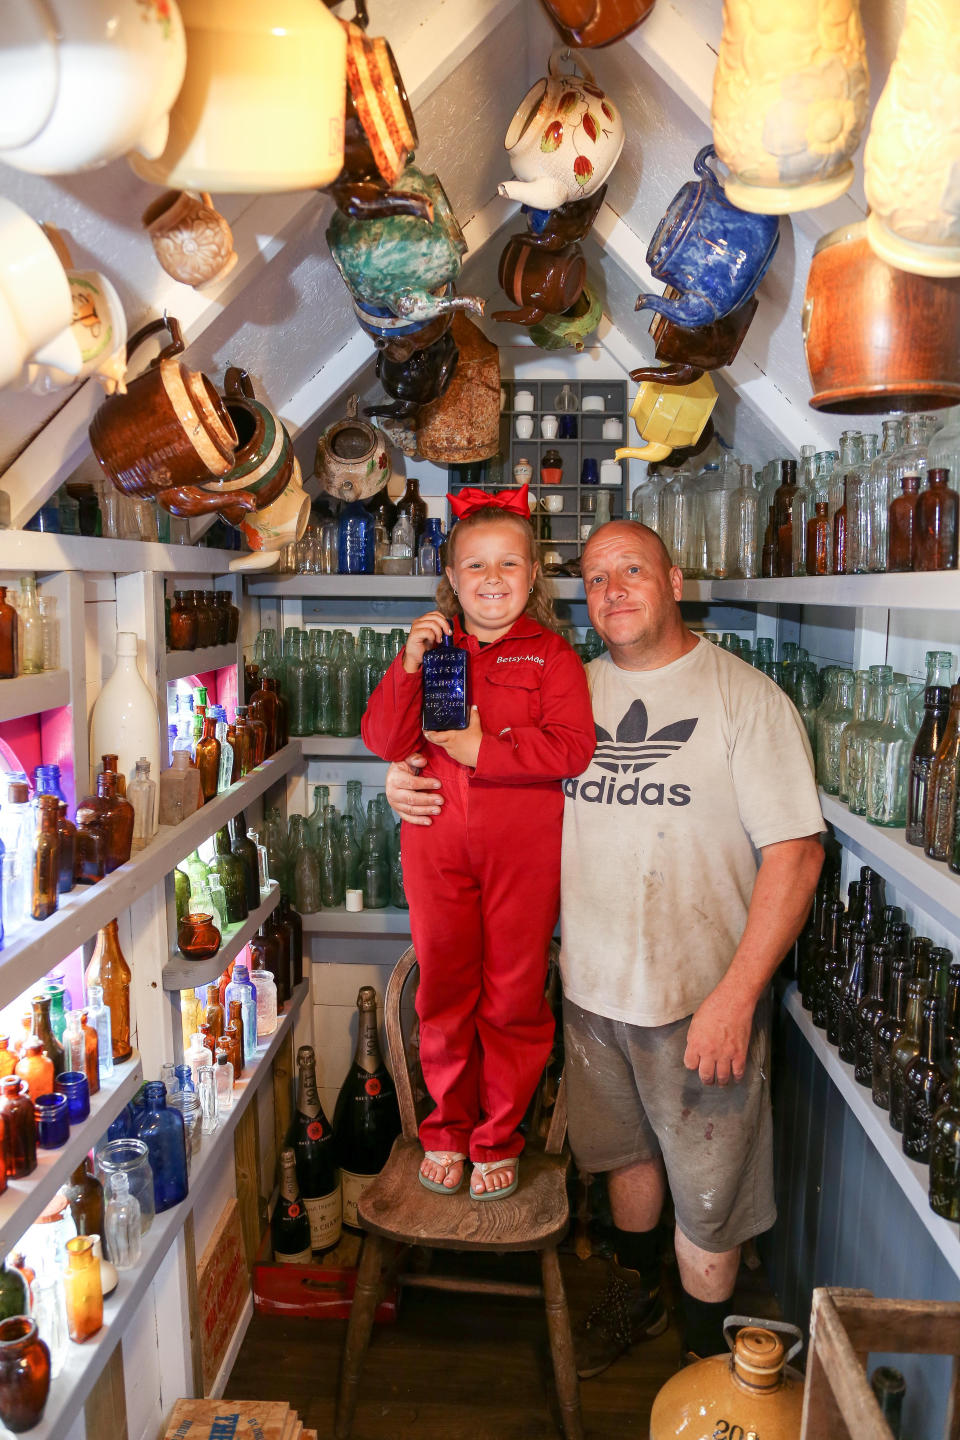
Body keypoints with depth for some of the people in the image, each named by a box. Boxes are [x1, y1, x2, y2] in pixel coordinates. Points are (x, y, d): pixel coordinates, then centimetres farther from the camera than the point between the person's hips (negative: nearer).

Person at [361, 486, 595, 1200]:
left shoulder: (550, 654, 1)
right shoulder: (429, 647, 9)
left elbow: (573, 747, -13)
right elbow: (384, 740, -2)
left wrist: (482, 749, -17)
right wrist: (408, 665, -14)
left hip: (524, 852, -2)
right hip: (436, 846, 2)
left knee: (514, 995, 9)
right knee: (444, 990, 14)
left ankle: (499, 1138, 28)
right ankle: (447, 1128, 34)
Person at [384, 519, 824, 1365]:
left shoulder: (745, 697, -12)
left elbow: (795, 852, -16)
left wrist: (736, 996, -21)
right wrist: (413, 786, -6)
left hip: (703, 996, -4)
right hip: (591, 985, 5)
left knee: (706, 1189, 11)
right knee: (624, 1151, 24)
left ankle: (704, 1353, 37)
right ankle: (634, 1295, 50)